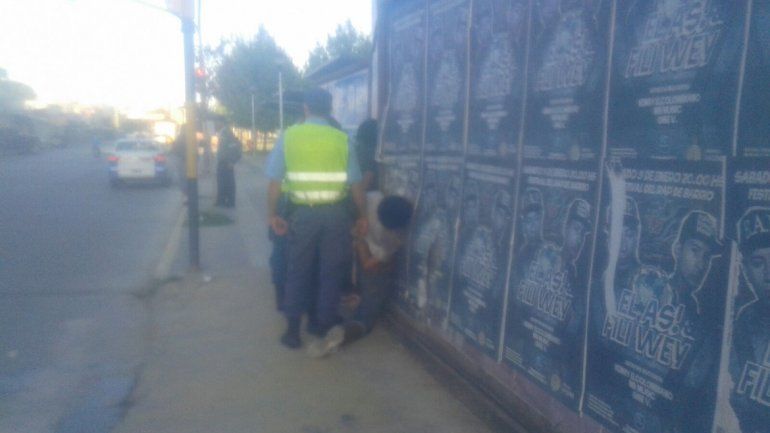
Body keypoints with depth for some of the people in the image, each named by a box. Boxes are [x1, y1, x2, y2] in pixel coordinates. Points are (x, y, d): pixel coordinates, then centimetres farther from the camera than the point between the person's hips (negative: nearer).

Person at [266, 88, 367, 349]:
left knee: (298, 272, 12)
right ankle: (324, 325, 20)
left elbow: (274, 180, -2)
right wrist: (362, 216, 11)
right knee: (331, 271, 12)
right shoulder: (341, 139, -1)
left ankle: (293, 330, 16)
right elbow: (355, 183, 1)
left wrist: (272, 214, 7)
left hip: (303, 213, 0)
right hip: (335, 213, 0)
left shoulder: (288, 136, 0)